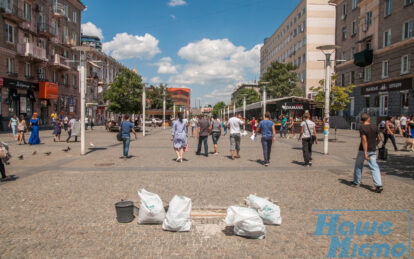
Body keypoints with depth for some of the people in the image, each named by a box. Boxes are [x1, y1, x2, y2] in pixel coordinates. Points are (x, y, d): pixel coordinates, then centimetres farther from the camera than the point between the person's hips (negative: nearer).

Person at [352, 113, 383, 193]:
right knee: (374, 167, 3)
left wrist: (365, 153, -21)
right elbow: (379, 139, 10)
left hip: (363, 150, -4)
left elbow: (364, 141, -20)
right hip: (373, 150, 4)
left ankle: (356, 182, 25)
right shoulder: (374, 128, 2)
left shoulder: (362, 128, -14)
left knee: (358, 166, 13)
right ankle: (378, 185, -8)